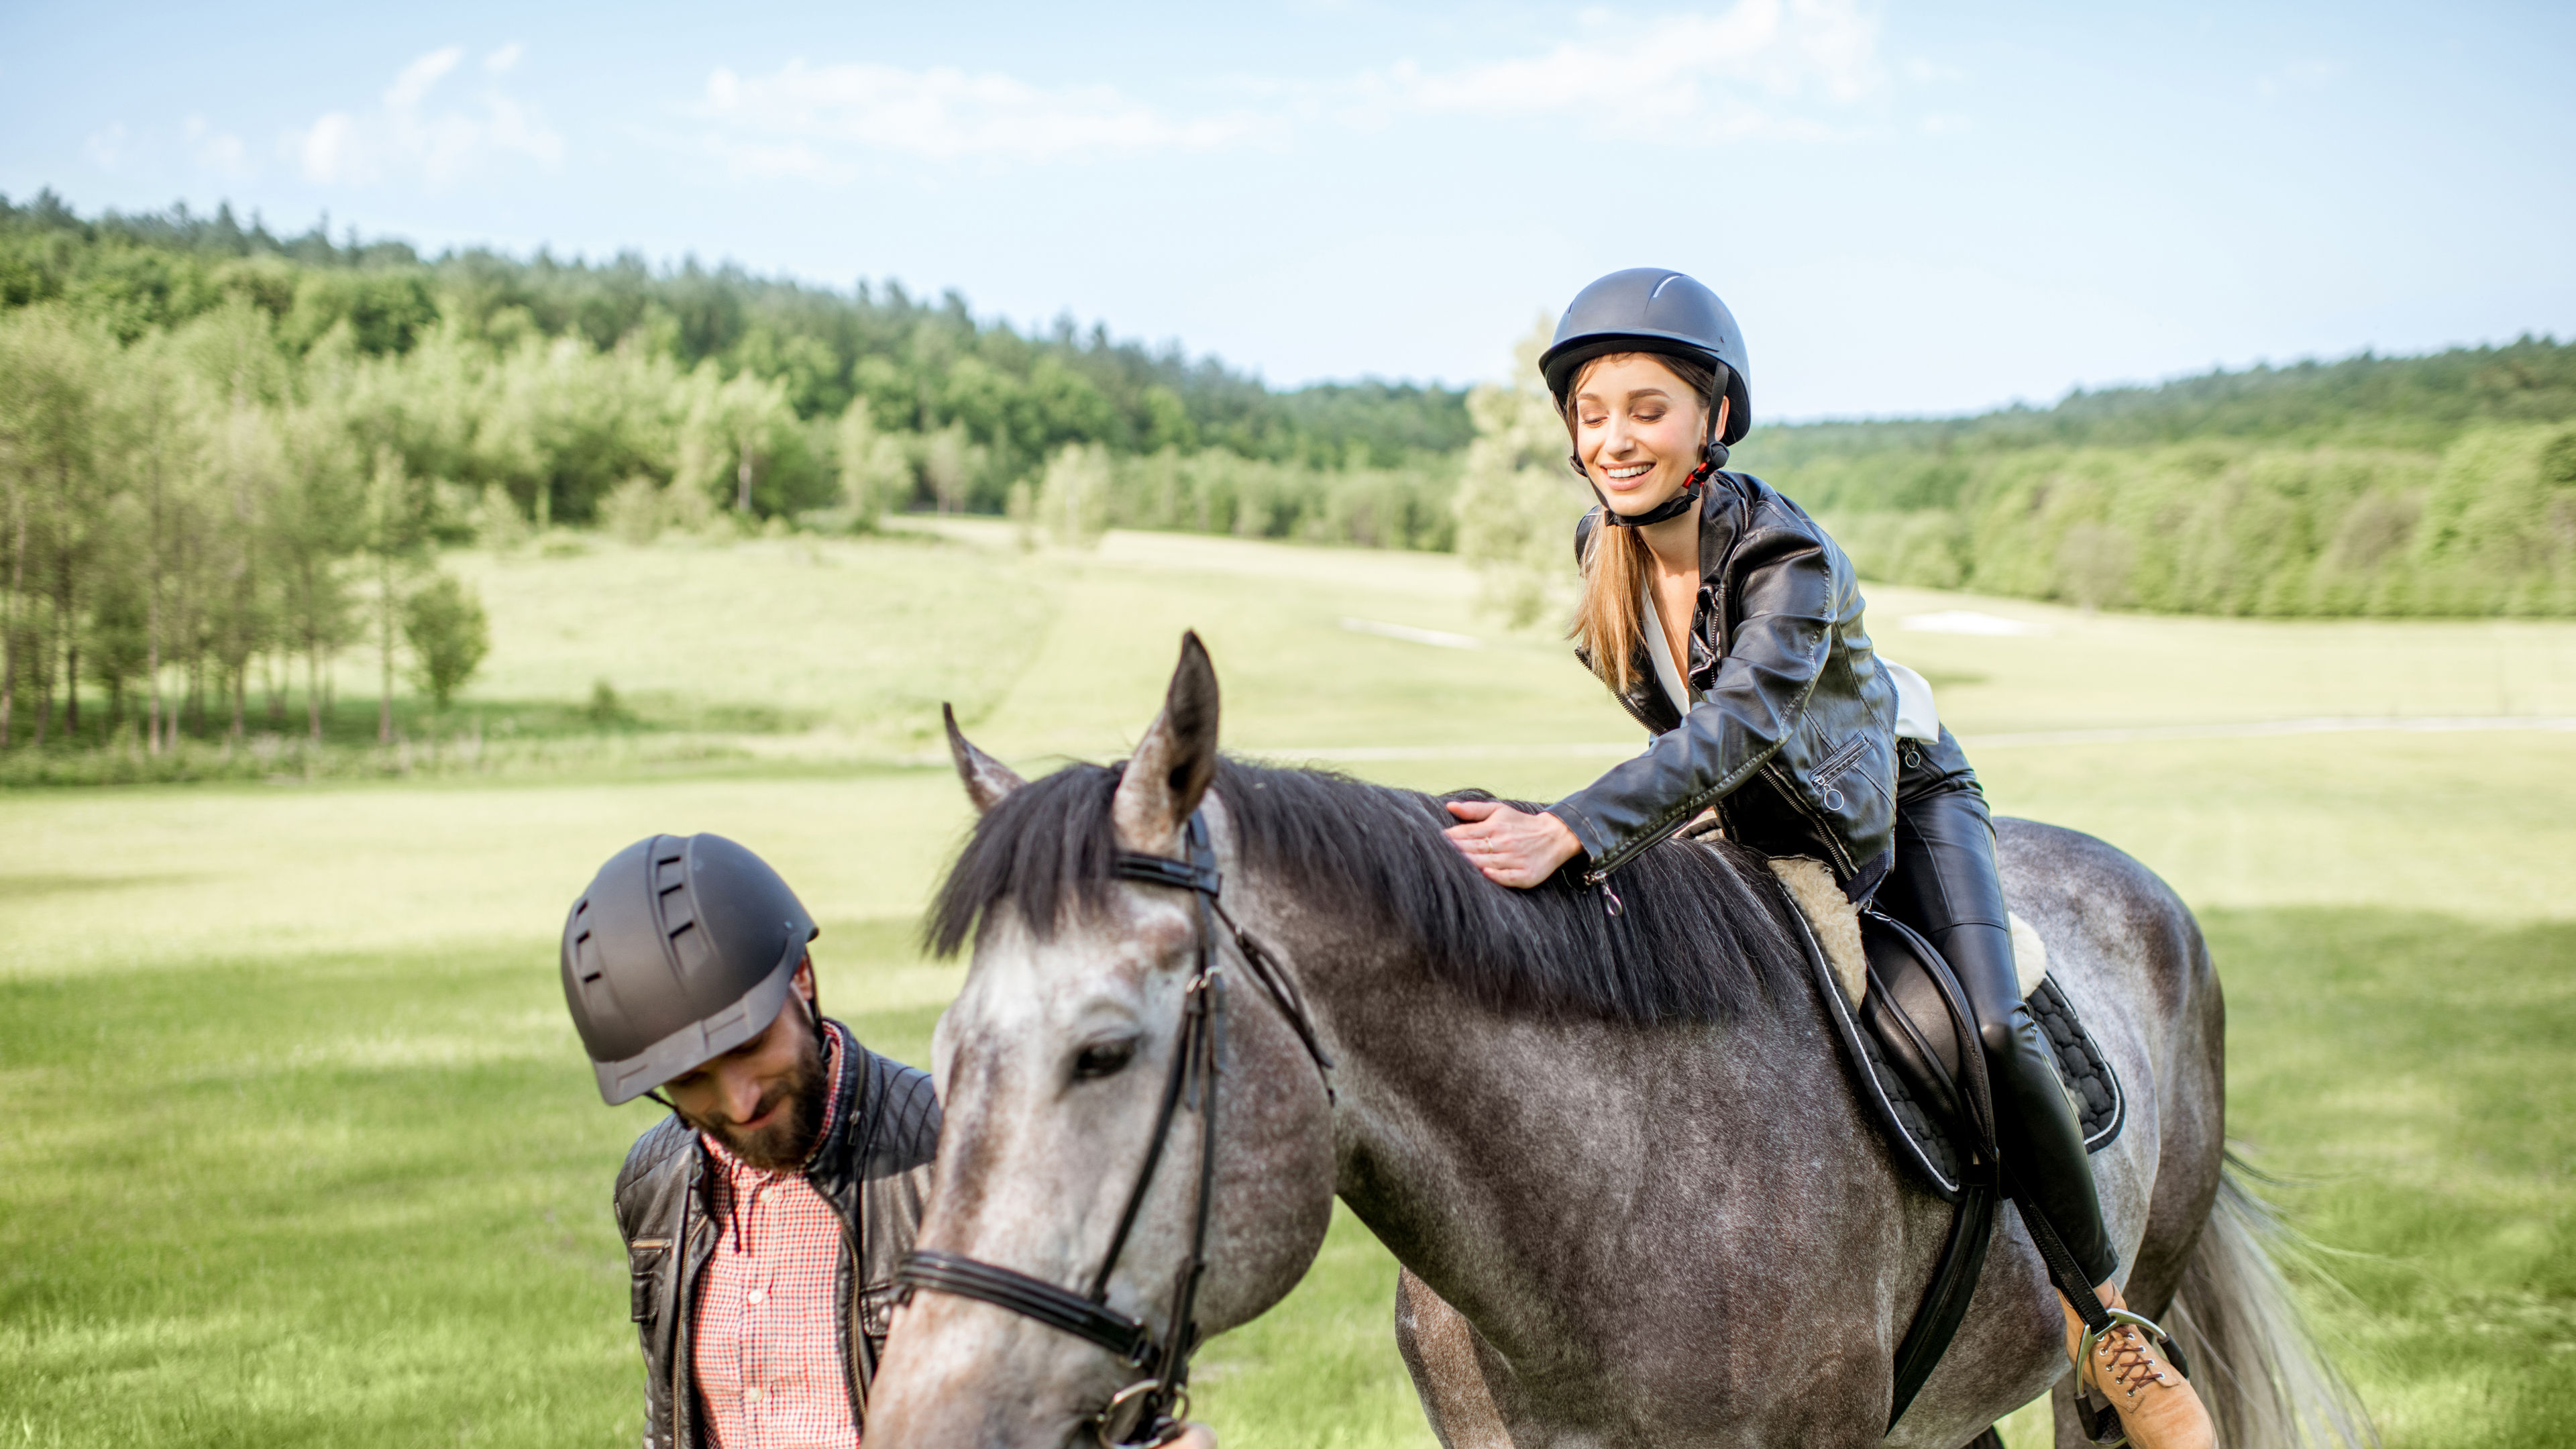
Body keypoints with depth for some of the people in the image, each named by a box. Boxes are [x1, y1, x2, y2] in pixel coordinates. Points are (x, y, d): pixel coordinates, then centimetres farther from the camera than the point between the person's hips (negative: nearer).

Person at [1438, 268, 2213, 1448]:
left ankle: (2105, 1321, -5)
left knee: (1990, 1038, -22)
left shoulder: (1793, 559, -33)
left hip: (1897, 795, -6)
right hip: (1759, 831, 6)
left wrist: (1570, 832, -59)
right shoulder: (1601, 555, -14)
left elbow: (1735, 728, -48)